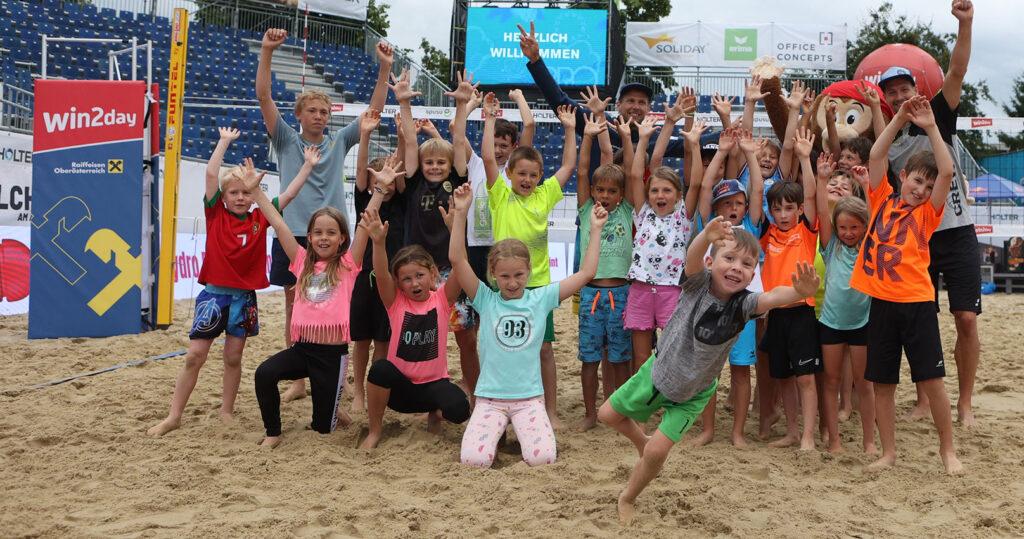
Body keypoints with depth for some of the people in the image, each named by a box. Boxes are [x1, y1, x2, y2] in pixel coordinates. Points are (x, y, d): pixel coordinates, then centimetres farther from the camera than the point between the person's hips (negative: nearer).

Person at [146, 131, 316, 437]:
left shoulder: (260, 219, 2)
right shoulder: (216, 215, -4)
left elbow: (289, 194, 2)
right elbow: (211, 173, -13)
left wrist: (308, 165, 1)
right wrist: (225, 140, -9)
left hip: (244, 297, 2)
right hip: (214, 294, -2)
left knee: (233, 358, 11)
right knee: (194, 357, -1)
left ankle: (227, 411, 25)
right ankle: (173, 417, 7)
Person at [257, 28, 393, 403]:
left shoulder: (338, 143, 9)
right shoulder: (286, 141, 5)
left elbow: (373, 110, 5)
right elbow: (263, 97, -5)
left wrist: (385, 68, -4)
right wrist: (267, 51, -16)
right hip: (292, 235, 0)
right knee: (294, 305, 7)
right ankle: (298, 381, 16)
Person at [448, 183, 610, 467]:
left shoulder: (540, 298, 2)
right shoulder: (486, 300, -1)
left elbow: (586, 273, 1)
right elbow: (457, 259, -12)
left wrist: (595, 230, -2)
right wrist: (460, 213, -20)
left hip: (530, 397, 1)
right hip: (490, 397, -1)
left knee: (542, 458, -20)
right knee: (474, 459, -20)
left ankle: (520, 430, 15)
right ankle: (497, 430, 15)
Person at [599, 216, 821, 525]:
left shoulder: (743, 304, -26)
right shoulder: (699, 284, -26)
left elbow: (773, 297, -48)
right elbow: (692, 257, -48)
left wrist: (799, 291, -70)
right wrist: (707, 236, -71)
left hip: (693, 392, -1)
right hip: (659, 370, 1)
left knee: (657, 453, -7)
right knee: (608, 415, 13)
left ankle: (627, 499, 22)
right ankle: (641, 442, 44)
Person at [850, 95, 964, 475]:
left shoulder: (927, 213, 4)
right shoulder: (882, 202, 9)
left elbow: (947, 171, -9)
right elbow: (876, 156, 0)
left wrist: (930, 127, -9)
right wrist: (899, 119, -5)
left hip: (917, 303, -2)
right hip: (881, 302, 2)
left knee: (931, 379, -1)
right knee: (882, 382, 8)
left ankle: (947, 449, 16)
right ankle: (888, 452, 20)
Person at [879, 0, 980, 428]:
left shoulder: (936, 119, 1)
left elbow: (956, 72, -13)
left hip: (957, 234, -1)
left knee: (967, 319, -5)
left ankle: (965, 404, 6)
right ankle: (924, 401, 15)